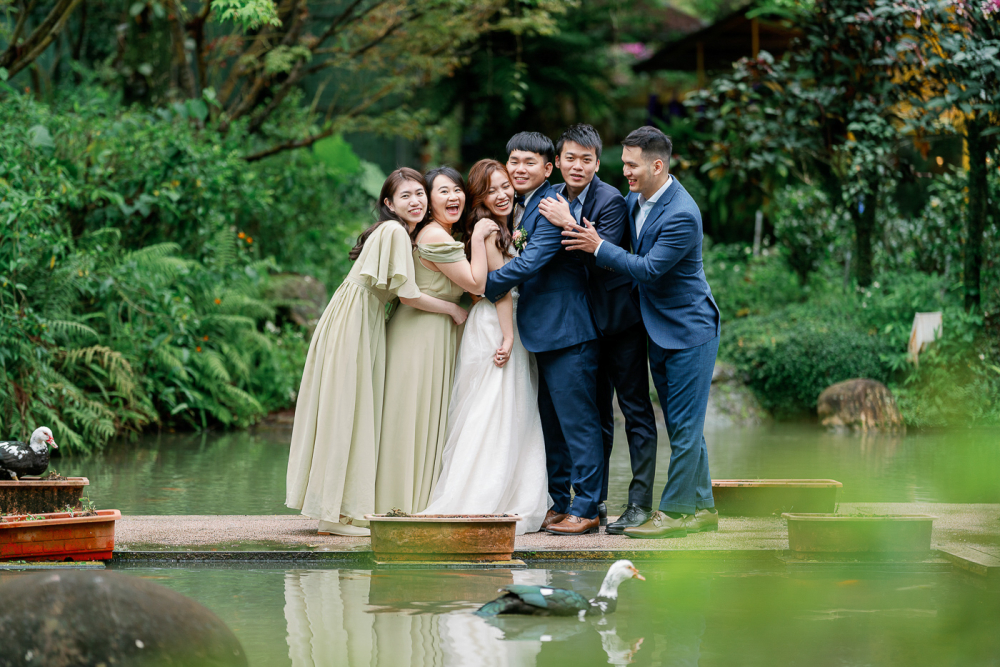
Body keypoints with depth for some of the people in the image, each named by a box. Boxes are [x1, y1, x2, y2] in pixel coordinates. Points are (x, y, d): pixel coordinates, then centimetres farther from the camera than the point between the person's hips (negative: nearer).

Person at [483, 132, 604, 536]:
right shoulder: (520, 207, 15)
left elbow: (528, 263, -22)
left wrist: (484, 288, -11)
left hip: (568, 330, -10)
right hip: (542, 332, 10)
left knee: (577, 419, -5)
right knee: (550, 422, 15)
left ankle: (586, 510, -1)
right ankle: (558, 504, 23)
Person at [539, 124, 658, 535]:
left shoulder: (611, 201, -15)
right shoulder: (553, 199, 5)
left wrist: (570, 225, -29)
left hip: (619, 316, -6)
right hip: (583, 320, 6)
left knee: (635, 408, -2)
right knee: (595, 412, 11)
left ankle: (640, 501, 1)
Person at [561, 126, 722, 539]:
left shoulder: (682, 215, -23)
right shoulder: (634, 200, 5)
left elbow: (648, 269, -23)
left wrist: (598, 248, -19)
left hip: (689, 332, -9)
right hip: (659, 332, 9)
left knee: (684, 426, -4)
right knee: (682, 426, 13)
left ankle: (675, 512, 0)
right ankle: (702, 508, 20)